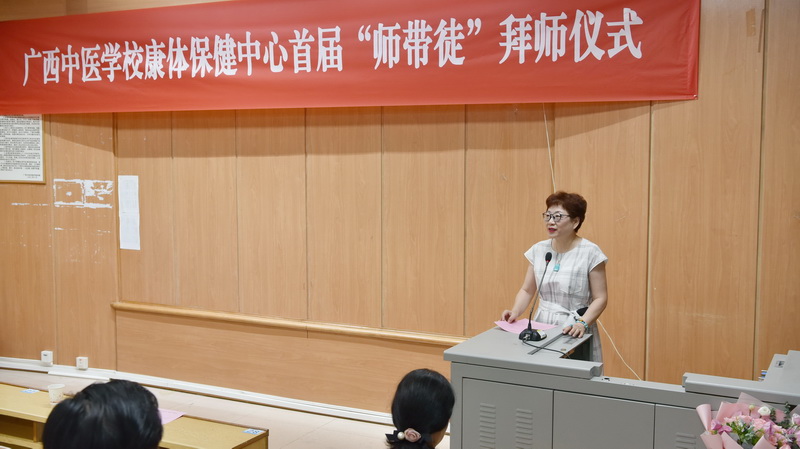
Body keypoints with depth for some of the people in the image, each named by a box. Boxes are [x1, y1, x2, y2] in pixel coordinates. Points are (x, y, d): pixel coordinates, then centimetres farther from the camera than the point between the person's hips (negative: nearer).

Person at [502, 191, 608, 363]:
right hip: (542, 328, 4)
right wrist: (515, 312, -9)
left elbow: (600, 298, -9)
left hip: (574, 331, -4)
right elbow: (527, 290, 9)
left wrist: (583, 323, -23)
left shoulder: (590, 252, -9)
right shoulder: (538, 250, 5)